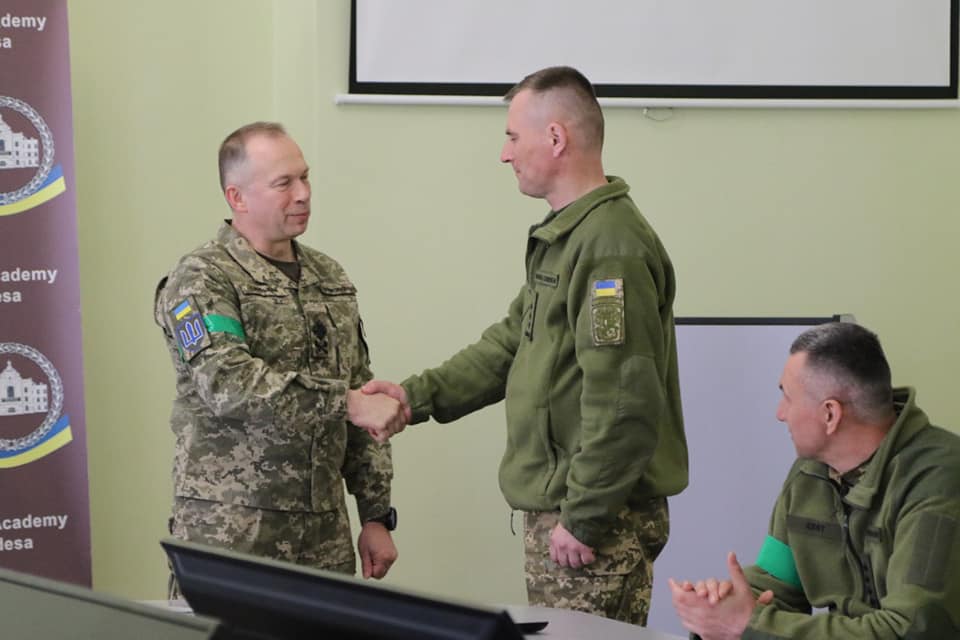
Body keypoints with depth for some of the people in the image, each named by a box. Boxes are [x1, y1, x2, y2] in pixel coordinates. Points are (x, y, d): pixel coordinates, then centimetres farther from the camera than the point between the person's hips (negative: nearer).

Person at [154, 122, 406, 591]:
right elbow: (228, 384, -23)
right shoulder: (201, 281, -7)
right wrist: (346, 402, -26)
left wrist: (376, 516, 11)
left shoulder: (331, 280, 14)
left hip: (323, 534, 6)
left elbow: (364, 407, 16)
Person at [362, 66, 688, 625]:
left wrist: (583, 519, -21)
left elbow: (622, 402, -24)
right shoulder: (564, 237, 16)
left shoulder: (612, 247, -20)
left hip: (598, 519, -10)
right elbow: (512, 343, 22)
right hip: (557, 508, 10)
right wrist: (418, 395, 12)